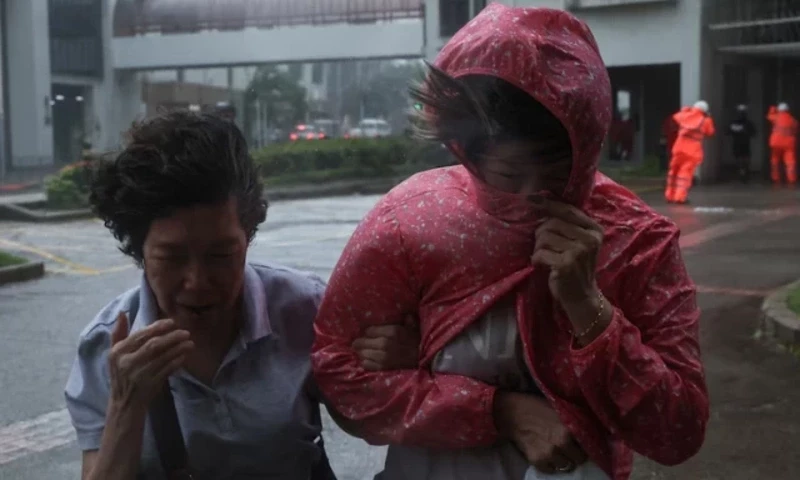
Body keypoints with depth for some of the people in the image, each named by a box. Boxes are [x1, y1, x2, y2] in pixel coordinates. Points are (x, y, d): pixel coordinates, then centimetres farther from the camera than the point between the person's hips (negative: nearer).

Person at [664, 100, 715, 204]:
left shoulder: (684, 115, 6)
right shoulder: (705, 121, -1)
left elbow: (676, 116, 27)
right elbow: (710, 132, 11)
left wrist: (685, 110, 39)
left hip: (679, 148, 3)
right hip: (693, 151, -3)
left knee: (674, 170, 15)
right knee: (686, 173, -4)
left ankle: (670, 195, 19)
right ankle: (680, 196, -14)